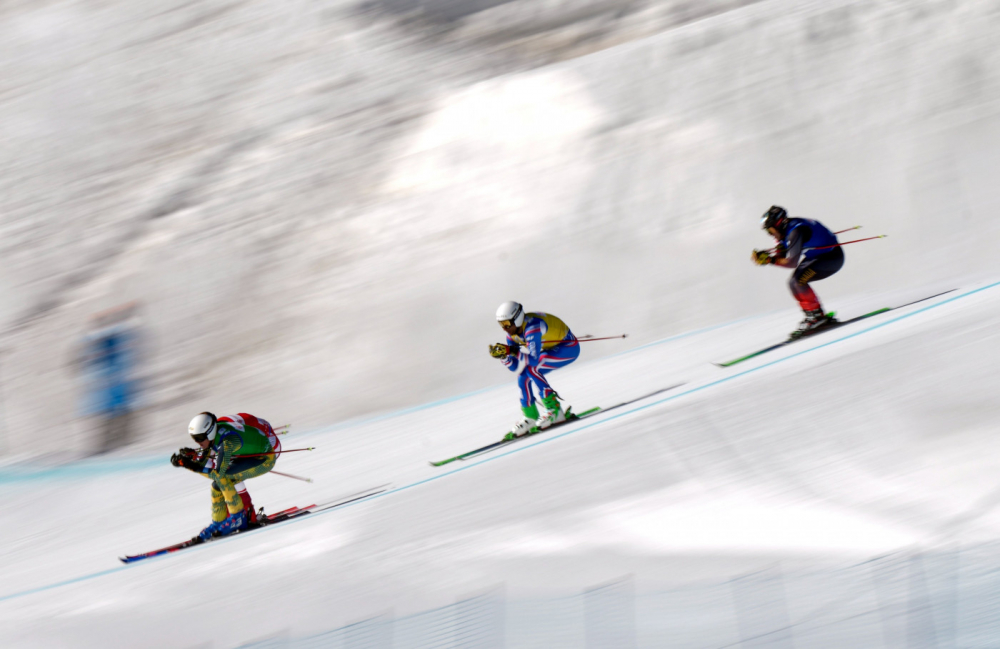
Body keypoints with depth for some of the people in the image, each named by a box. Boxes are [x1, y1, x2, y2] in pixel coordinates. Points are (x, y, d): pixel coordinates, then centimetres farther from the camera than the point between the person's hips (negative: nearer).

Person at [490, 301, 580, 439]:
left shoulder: (532, 327, -31)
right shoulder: (513, 332, -6)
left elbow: (533, 359, -40)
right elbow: (516, 368, -5)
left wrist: (512, 350, -34)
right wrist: (504, 355, -22)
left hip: (569, 347, -9)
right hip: (551, 349, 9)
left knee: (531, 368, -26)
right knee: (523, 377, -5)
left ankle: (554, 409, -18)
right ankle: (531, 417, 5)